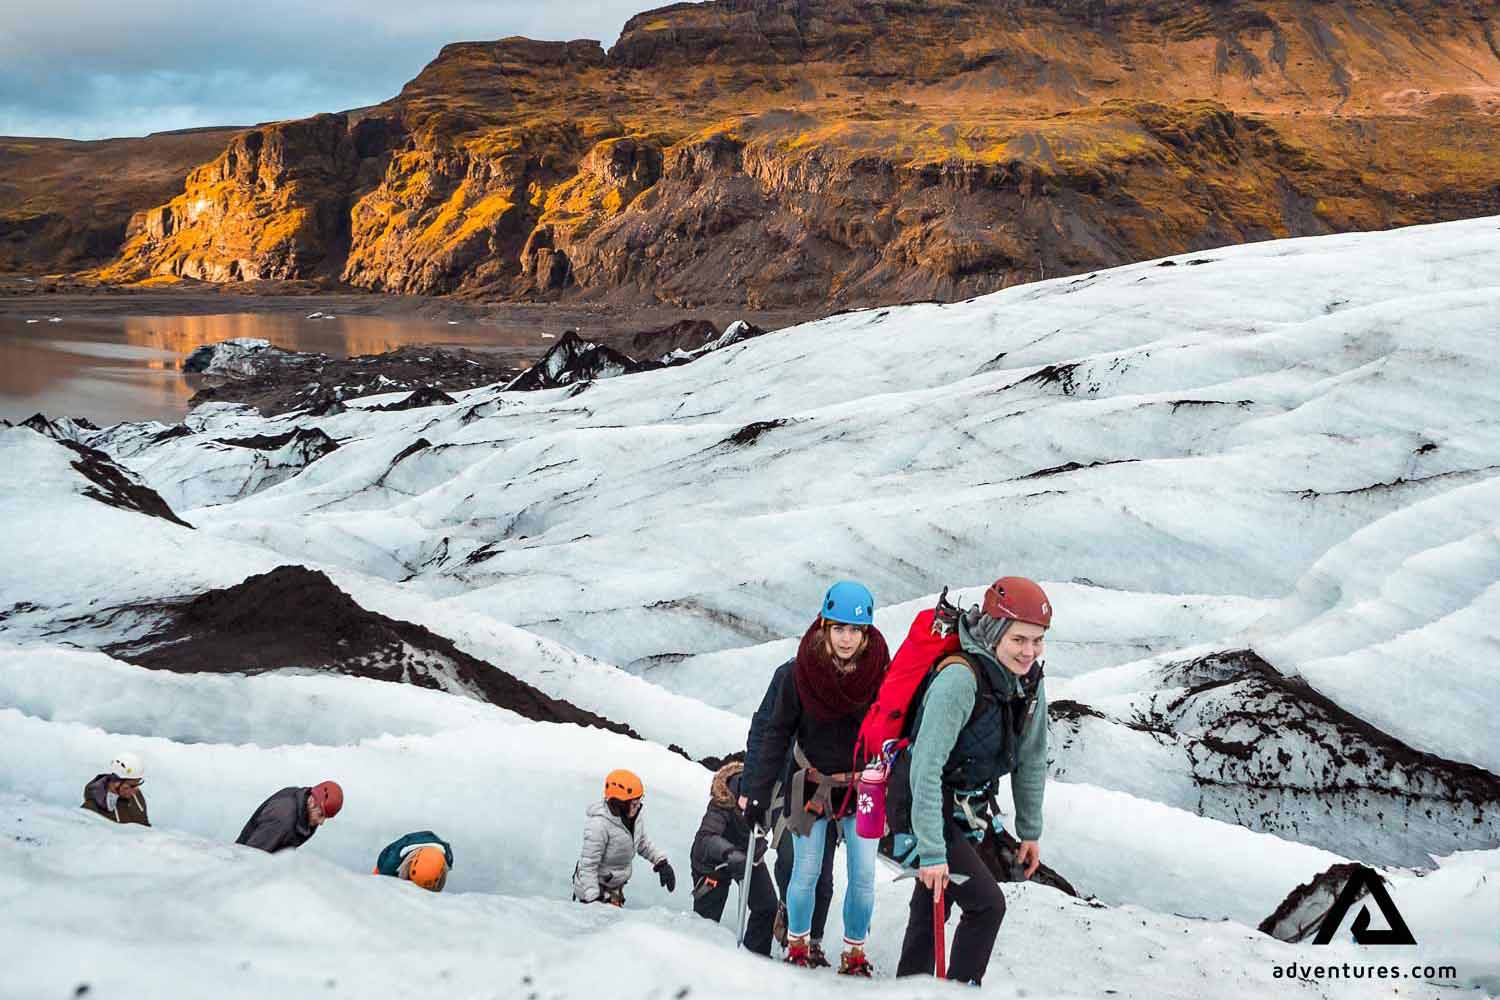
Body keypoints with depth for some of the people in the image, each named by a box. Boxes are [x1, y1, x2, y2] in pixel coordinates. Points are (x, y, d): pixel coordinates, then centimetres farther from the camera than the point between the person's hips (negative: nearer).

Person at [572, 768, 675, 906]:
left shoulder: (634, 817, -6)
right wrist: (593, 899, -27)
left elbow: (643, 843, 13)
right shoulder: (599, 825, -30)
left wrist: (662, 863, 0)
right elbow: (588, 865, -25)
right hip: (596, 889, -8)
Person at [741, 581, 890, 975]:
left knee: (863, 876, 5)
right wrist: (757, 792, -9)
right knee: (806, 874, 7)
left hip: (863, 787, 1)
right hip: (811, 785, -1)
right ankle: (797, 945, 31)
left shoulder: (881, 673, -15)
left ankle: (855, 953, 26)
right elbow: (776, 734, -9)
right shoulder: (799, 673, -17)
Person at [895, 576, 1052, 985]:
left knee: (930, 909, 15)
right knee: (987, 904, -8)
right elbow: (926, 767, -31)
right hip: (926, 811, -7)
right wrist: (931, 850, -31)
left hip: (964, 815, 7)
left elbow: (1031, 759, 8)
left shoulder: (1030, 681, -4)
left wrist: (1030, 830, 12)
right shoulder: (960, 679, -29)